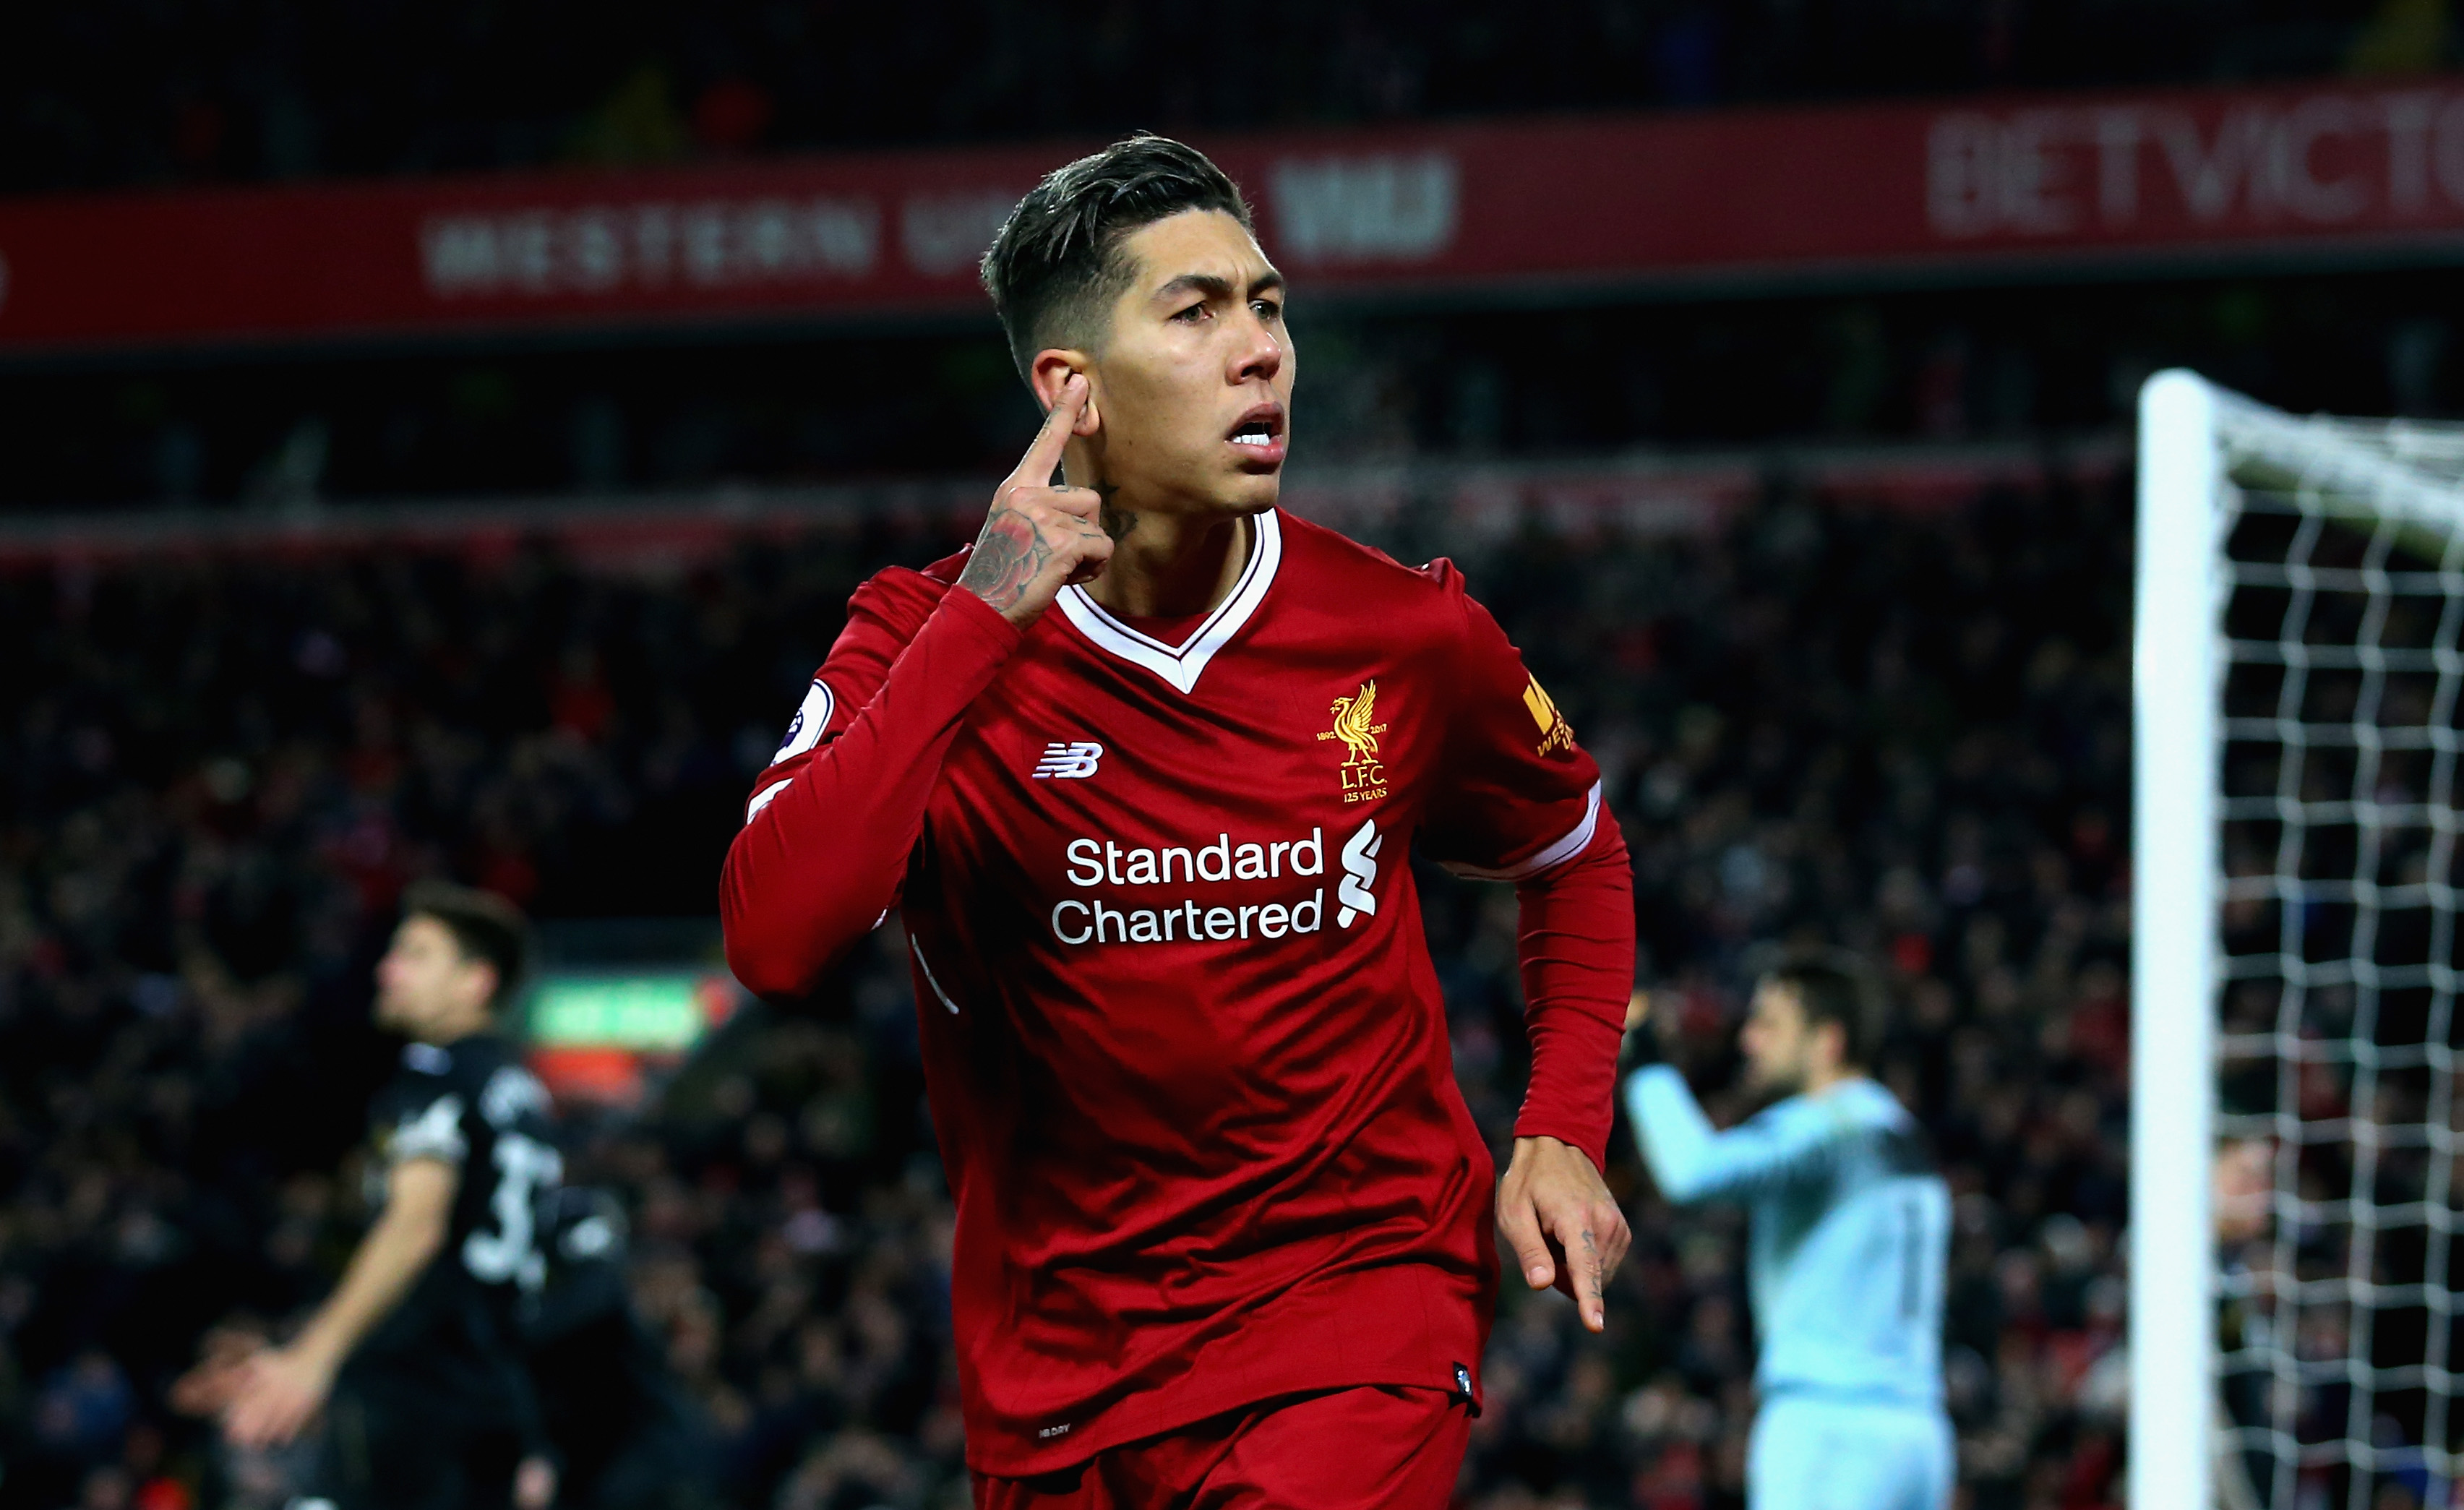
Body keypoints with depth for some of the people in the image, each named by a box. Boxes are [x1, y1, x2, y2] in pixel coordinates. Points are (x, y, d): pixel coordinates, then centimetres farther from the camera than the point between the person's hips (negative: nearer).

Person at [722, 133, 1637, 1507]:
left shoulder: (1409, 637, -3)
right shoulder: (929, 638, -7)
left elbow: (1575, 858, 17)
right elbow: (775, 944, -24)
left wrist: (1564, 1138, 2)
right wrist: (982, 620, -24)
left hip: (1361, 1280, -1)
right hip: (1060, 1350, 1)